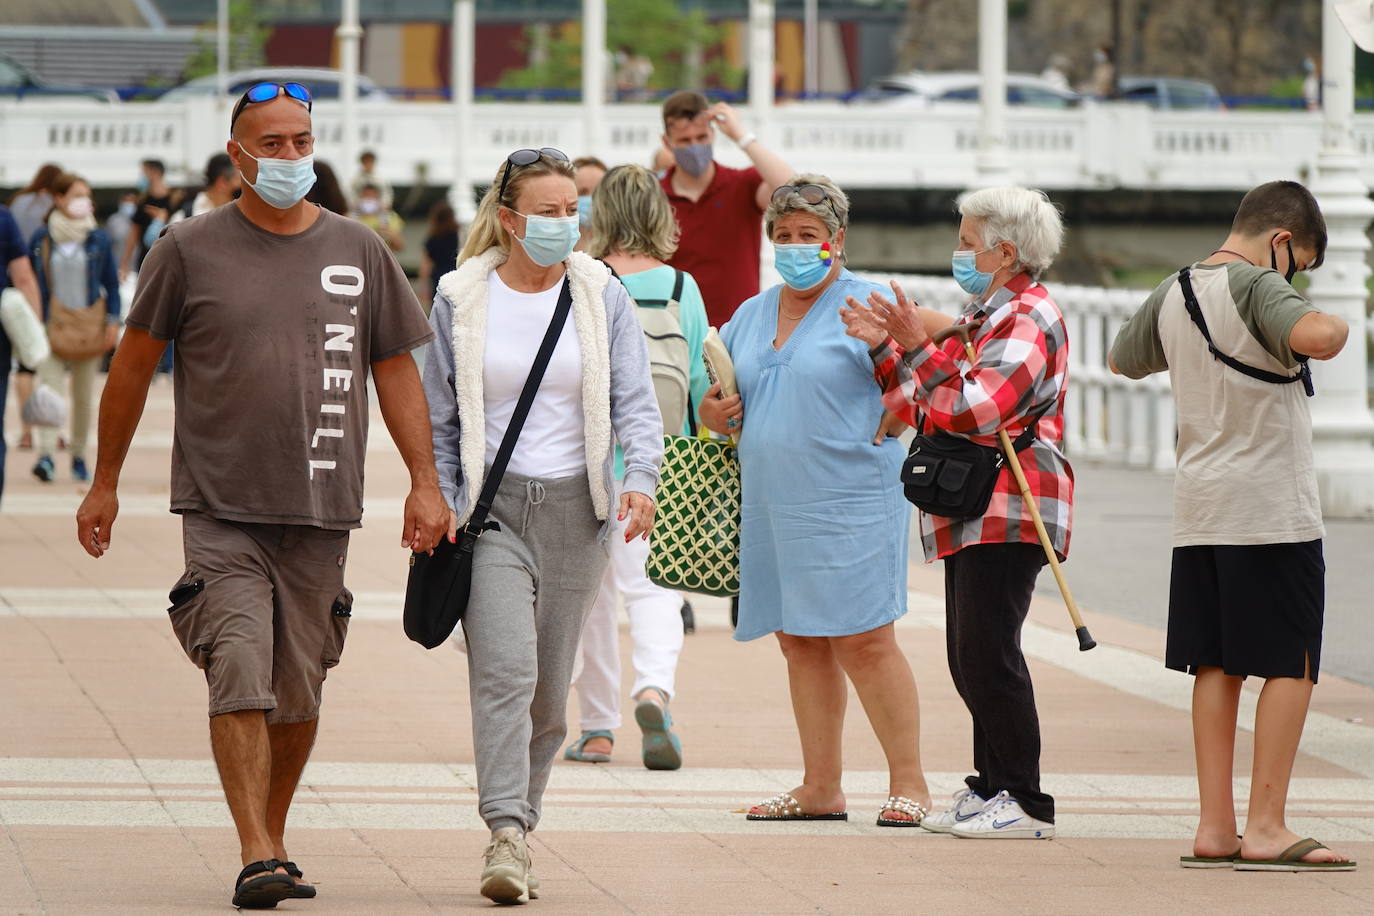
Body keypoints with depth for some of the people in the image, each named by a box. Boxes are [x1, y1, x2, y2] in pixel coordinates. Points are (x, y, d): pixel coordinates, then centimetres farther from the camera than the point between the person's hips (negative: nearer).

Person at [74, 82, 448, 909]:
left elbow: (396, 369, 14)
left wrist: (425, 484, 6)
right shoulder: (190, 250, 1)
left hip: (321, 510, 3)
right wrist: (106, 484, 11)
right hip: (221, 508, -2)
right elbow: (135, 364, 9)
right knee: (240, 677, -14)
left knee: (298, 693, 7)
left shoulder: (359, 253, 8)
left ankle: (276, 837, 23)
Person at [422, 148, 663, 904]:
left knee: (550, 688, 7)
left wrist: (640, 481, -17)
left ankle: (520, 822, 21)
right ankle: (505, 840, -24)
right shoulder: (461, 300, 2)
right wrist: (439, 501, -3)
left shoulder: (602, 296, 3)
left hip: (575, 508, 2)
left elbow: (635, 404, 0)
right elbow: (437, 418, 8)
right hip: (491, 505, -2)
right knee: (504, 668, -18)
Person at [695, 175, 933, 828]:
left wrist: (890, 420, -27)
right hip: (773, 504, 7)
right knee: (800, 642, 9)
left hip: (851, 499, -7)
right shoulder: (750, 316, 17)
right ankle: (821, 788, 15)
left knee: (863, 641, -9)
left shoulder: (866, 306, -3)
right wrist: (715, 416, 2)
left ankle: (909, 784, -3)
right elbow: (719, 405, 24)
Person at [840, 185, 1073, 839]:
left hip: (1007, 513, -11)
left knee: (987, 652, -12)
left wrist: (920, 349, -17)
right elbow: (921, 404, 24)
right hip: (973, 515, 11)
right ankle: (991, 789, 16)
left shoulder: (1027, 320, -11)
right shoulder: (986, 315, 23)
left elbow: (975, 410, -22)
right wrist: (886, 349, 12)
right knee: (971, 657, 10)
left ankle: (1025, 803, -10)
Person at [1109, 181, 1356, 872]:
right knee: (1289, 666, -2)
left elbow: (1122, 360, 29)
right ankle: (1266, 828, -6)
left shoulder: (1172, 294, 11)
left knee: (1215, 666, 8)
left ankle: (1214, 826, 6)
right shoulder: (1255, 285, -13)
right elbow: (1315, 338, -33)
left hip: (1198, 514, 7)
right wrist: (1337, 321, -11)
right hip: (1272, 509, -7)